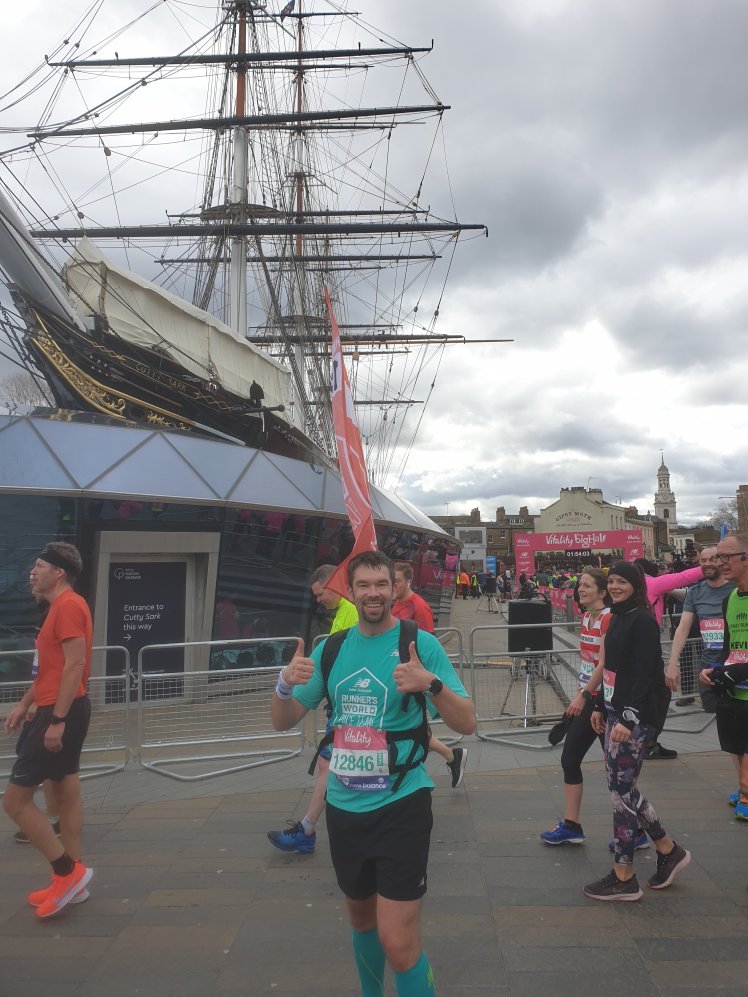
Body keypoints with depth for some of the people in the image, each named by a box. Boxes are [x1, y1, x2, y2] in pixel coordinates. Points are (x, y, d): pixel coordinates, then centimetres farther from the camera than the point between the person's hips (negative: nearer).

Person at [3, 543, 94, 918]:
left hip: (62, 713, -10)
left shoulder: (68, 605, -16)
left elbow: (75, 666, -23)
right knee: (66, 792, 14)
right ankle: (70, 880, 23)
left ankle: (68, 872, 3)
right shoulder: (59, 607, 17)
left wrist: (56, 720, -25)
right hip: (58, 712, 10)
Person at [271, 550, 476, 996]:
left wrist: (432, 683, -32)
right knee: (360, 914, 24)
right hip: (344, 807, 5)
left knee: (398, 942, -7)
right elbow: (283, 721, 6)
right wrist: (286, 683, -16)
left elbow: (467, 723, -13)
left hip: (400, 805, -5)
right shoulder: (331, 649, 2)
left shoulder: (421, 644, -10)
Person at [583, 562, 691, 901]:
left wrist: (628, 719, -23)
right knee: (622, 787, 15)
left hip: (634, 716, -9)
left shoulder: (642, 620, -14)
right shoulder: (618, 618, 12)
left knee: (621, 790, -2)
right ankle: (669, 850, 31)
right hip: (614, 711, 9)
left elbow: (644, 674, -19)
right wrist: (600, 707, 17)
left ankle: (623, 878, 11)